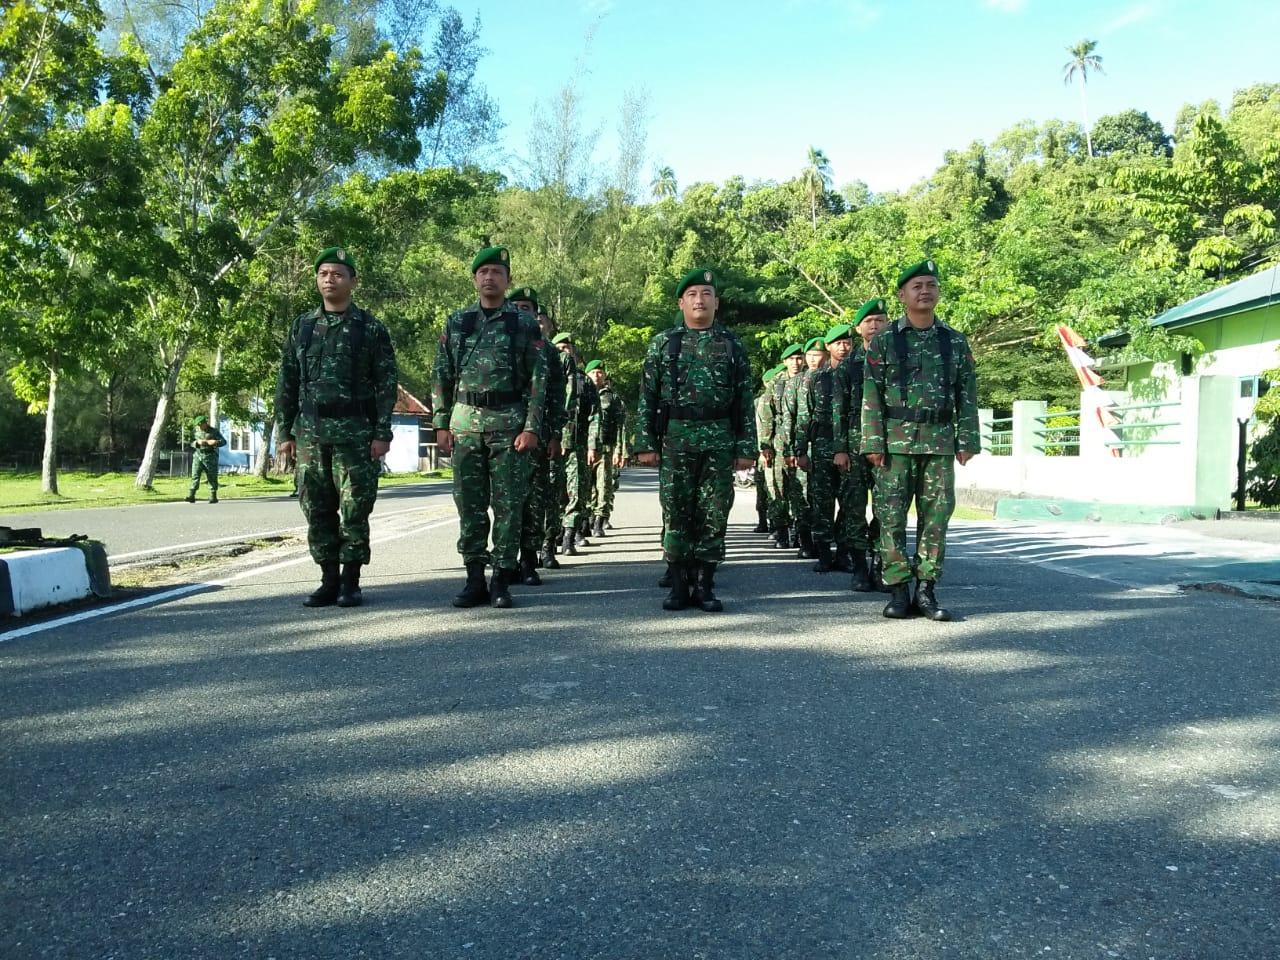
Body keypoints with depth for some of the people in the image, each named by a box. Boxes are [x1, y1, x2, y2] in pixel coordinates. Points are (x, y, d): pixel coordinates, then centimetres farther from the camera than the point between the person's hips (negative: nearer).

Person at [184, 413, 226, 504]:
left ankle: (213, 497, 10)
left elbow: (223, 441, -1)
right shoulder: (195, 431, 9)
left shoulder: (214, 431, 1)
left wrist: (215, 442, -20)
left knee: (212, 478, 2)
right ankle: (191, 496, -12)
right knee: (195, 476, -8)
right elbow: (191, 443, 9)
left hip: (210, 456, -2)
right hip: (198, 456, 2)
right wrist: (197, 442, -11)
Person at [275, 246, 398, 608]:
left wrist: (382, 433, -9)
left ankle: (351, 582, 8)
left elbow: (386, 384, -2)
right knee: (317, 511, 6)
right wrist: (284, 432, 8)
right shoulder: (301, 327, 12)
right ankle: (329, 580, 15)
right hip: (310, 433, 4)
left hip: (355, 432, -4)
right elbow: (287, 384, 13)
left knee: (354, 510, -2)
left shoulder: (371, 329, 2)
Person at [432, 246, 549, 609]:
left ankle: (502, 581, 7)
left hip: (509, 423, -2)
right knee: (469, 505, 4)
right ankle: (475, 581, 12)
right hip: (465, 423, 3)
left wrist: (532, 428, -9)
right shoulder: (457, 322, 11)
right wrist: (441, 424, 5)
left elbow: (538, 378, -1)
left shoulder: (525, 324, 3)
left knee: (508, 505, -1)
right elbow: (442, 377, 12)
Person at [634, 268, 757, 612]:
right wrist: (645, 444, -3)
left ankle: (705, 584, 12)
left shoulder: (732, 345, 9)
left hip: (720, 442, 1)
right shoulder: (663, 343, 7)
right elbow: (647, 398, 5)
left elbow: (745, 401, 7)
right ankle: (678, 585, 11)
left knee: (714, 515, 2)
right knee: (676, 514, 2)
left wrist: (747, 447, 1)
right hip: (676, 440, 0)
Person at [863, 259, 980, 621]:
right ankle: (898, 591, 7)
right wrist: (873, 442, -8)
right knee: (892, 516, -2)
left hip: (940, 442, 2)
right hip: (896, 440, -2)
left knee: (936, 515, 3)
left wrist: (967, 441, 2)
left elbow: (967, 395, 10)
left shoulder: (956, 341, 10)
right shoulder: (884, 340, 3)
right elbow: (871, 396, -1)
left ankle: (926, 589, 11)